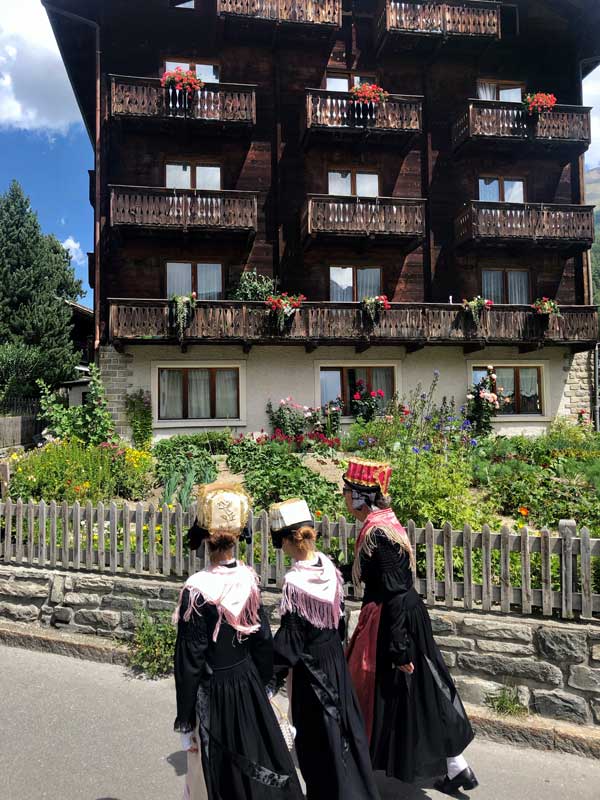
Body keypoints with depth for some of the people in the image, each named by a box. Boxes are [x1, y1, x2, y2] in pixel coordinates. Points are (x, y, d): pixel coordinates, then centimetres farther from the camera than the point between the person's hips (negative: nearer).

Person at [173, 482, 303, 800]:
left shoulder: (197, 590, -22)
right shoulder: (248, 578, -9)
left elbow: (189, 662, -16)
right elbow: (264, 640, 2)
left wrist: (185, 722, -5)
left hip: (214, 693, -4)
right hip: (250, 686, 4)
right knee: (258, 766, 22)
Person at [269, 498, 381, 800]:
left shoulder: (294, 583, -26)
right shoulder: (329, 567, -8)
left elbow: (289, 638, -20)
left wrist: (275, 673, -8)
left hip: (309, 666, -6)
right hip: (335, 658, 7)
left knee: (318, 733, 11)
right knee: (342, 719, 21)